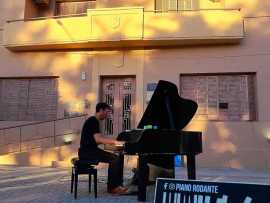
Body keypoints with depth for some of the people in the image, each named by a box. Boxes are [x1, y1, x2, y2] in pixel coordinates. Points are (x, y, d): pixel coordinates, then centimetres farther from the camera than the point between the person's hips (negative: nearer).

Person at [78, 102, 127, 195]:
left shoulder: (94, 121, 16)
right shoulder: (93, 121, -15)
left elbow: (101, 137, 22)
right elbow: (98, 139, -26)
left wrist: (115, 140, 13)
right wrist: (114, 142, -21)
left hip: (92, 150, 10)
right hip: (87, 152, -10)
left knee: (118, 158, 4)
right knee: (114, 159, -19)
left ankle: (117, 185, 6)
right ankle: (112, 187, -8)